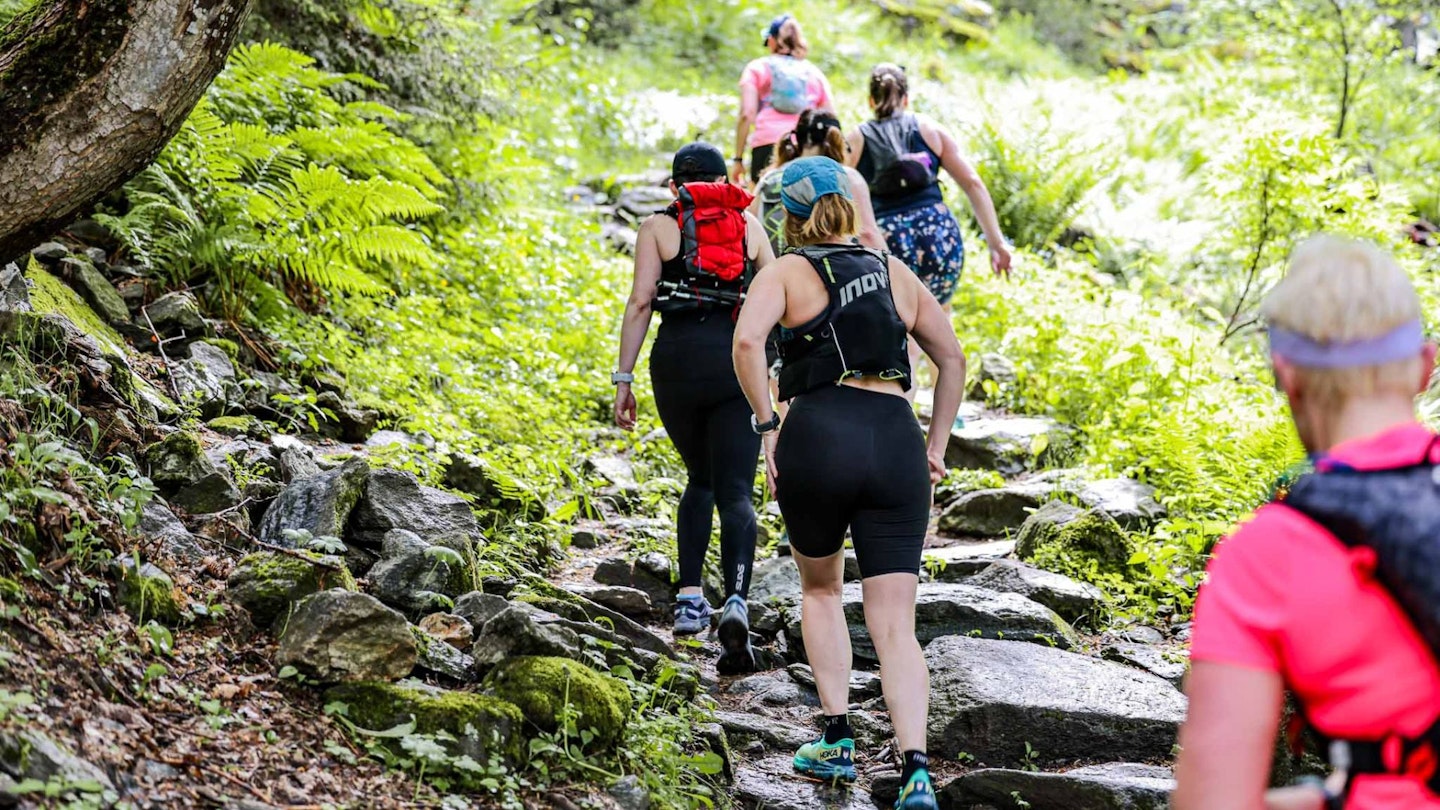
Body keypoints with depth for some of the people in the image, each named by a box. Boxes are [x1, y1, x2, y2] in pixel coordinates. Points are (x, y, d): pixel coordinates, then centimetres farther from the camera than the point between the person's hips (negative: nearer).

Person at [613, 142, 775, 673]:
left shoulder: (658, 227, 11)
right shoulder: (749, 226, 16)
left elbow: (640, 301, 0)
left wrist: (623, 379, 0)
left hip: (678, 357, 0)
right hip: (739, 361, 0)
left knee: (699, 480, 21)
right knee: (735, 492, -2)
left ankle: (690, 598, 10)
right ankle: (736, 601, -25)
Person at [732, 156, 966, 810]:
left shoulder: (786, 271, 9)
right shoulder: (895, 272, 21)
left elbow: (746, 340, -11)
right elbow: (953, 358, 21)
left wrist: (767, 426, -5)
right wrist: (937, 445, 23)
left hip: (818, 433, -2)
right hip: (896, 438, 2)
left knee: (820, 589, 25)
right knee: (894, 626, 1)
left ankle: (835, 742, 19)